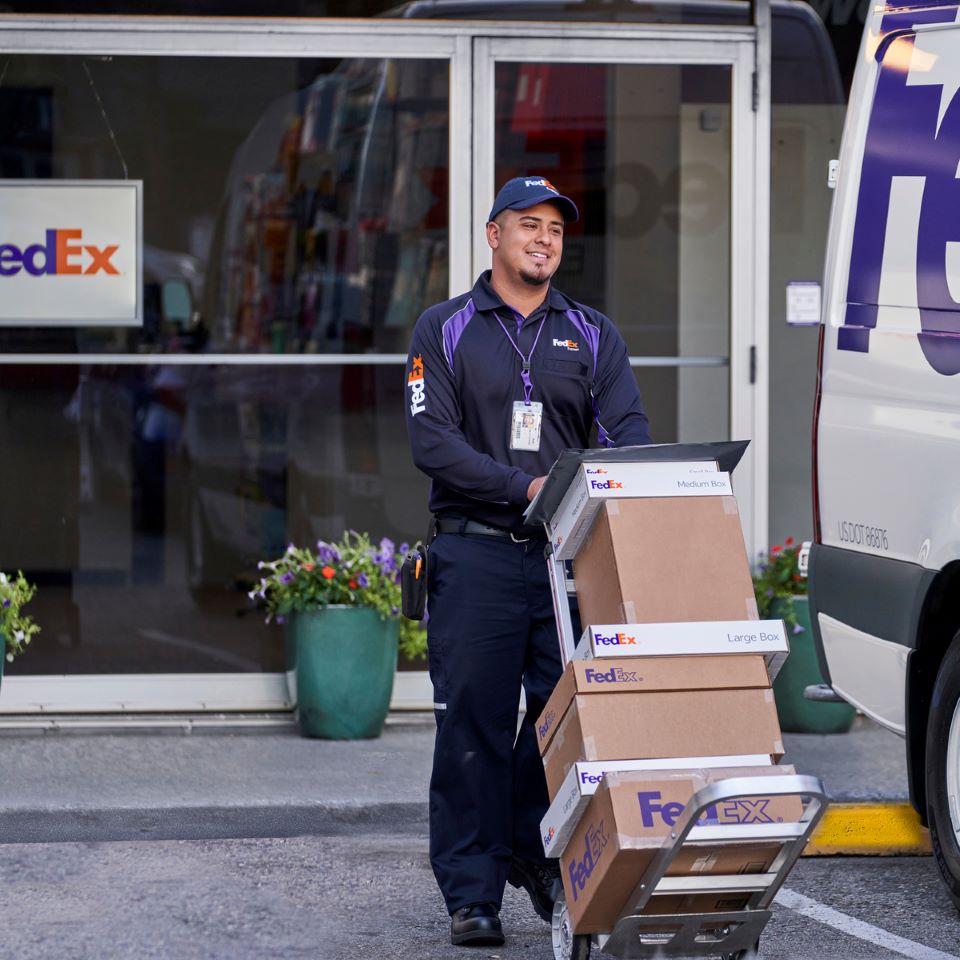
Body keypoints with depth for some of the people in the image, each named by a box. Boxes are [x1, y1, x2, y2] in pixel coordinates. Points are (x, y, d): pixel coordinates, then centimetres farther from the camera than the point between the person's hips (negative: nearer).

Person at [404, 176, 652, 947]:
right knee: (473, 720, -3)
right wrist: (525, 488, -16)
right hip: (476, 555, -2)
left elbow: (628, 431, 2)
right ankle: (472, 891, 2)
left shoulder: (592, 335, 14)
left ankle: (534, 850, 23)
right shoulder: (445, 330, 6)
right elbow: (432, 442, -5)